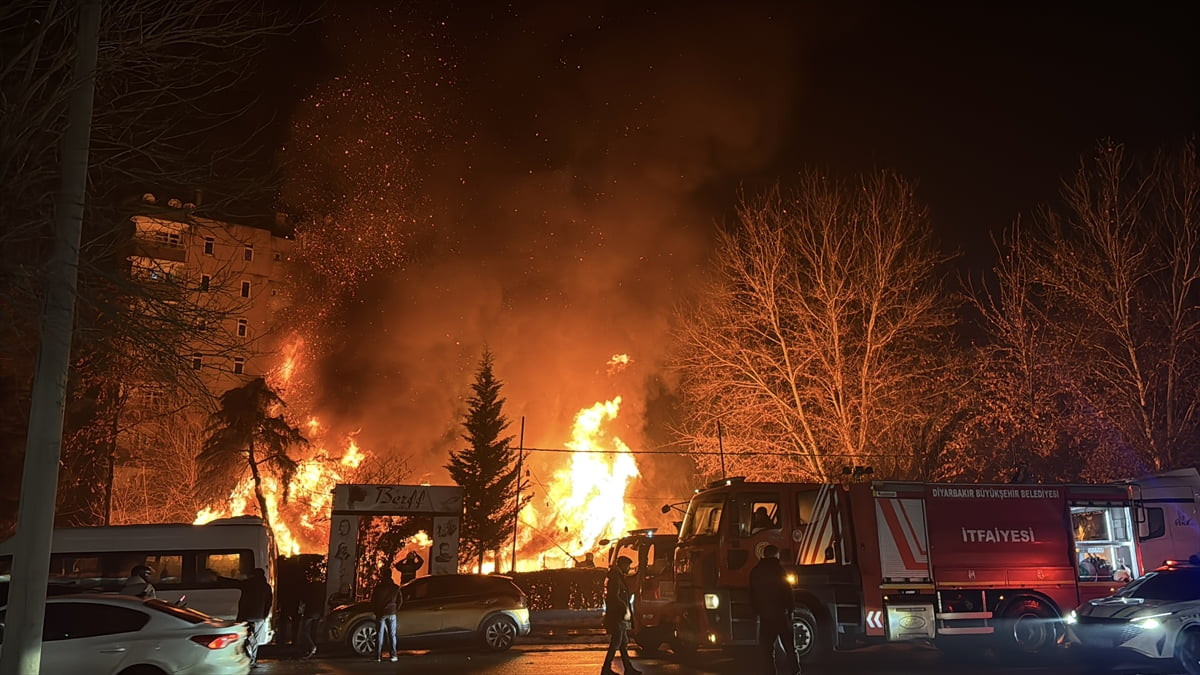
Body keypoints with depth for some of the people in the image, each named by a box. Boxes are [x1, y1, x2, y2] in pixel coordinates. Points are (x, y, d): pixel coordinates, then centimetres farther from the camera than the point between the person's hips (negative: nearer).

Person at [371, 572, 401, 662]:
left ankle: (378, 656, 0)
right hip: (391, 614, 1)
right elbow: (399, 601, 6)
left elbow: (372, 601, 0)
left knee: (379, 635, 3)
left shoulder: (378, 587, -4)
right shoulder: (396, 588, 2)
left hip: (380, 614, -1)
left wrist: (376, 611, 13)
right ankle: (393, 655, 3)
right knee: (392, 635, 6)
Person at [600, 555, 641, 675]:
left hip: (621, 617, 10)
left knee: (623, 643, 13)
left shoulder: (619, 578, 17)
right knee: (615, 643, -5)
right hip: (617, 617, -10)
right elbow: (615, 597, -23)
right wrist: (625, 608, -15)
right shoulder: (615, 578, -14)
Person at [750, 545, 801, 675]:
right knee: (790, 647, 6)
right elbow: (787, 591, -7)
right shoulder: (778, 569, -7)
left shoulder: (755, 572, 8)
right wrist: (790, 609, 3)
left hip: (764, 616, 3)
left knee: (767, 650, 5)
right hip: (781, 614, -3)